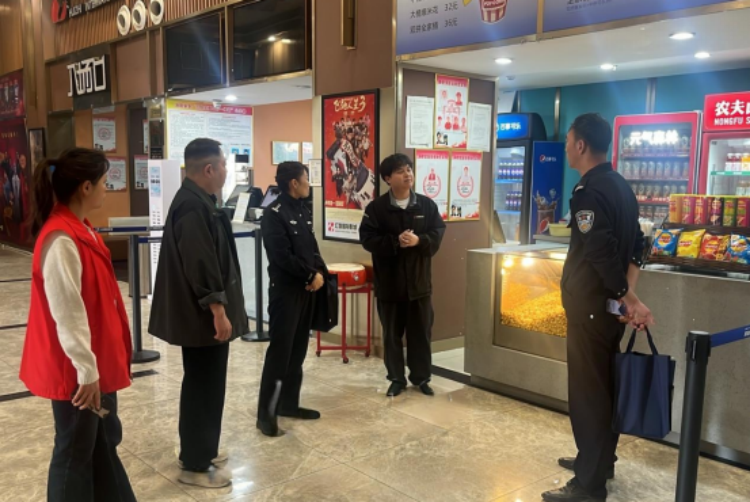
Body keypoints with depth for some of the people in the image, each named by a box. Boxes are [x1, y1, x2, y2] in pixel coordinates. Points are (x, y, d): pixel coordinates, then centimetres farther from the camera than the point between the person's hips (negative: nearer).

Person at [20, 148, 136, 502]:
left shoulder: (80, 229, 7)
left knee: (105, 441, 21)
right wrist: (86, 370, -20)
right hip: (76, 369, -9)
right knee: (75, 450, 8)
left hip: (98, 360, 10)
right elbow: (67, 314, -24)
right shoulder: (62, 240, -24)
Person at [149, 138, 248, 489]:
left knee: (203, 384, 19)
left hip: (201, 313, 11)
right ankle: (194, 465, 12)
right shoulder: (193, 207, -21)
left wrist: (219, 309, 23)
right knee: (204, 386, 0)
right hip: (203, 315, -11)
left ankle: (198, 451, 33)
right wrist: (218, 310, -23)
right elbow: (200, 264, -26)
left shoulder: (195, 200, 13)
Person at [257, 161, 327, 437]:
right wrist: (310, 275, -11)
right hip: (285, 289, -8)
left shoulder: (304, 211, 13)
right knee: (279, 350, -6)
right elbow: (283, 257, -18)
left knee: (298, 350, 13)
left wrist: (320, 273, -5)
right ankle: (266, 412, 3)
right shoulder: (274, 213, -13)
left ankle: (288, 403, 24)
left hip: (307, 288, 8)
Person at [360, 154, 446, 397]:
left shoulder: (427, 205, 3)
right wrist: (395, 242, -21)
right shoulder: (376, 208, -4)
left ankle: (421, 378, 24)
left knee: (421, 333, 10)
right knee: (392, 334, 8)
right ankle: (397, 379, 22)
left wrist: (419, 240, -18)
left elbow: (438, 234, 0)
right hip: (389, 282, -1)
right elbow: (367, 239, -9)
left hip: (419, 281, 2)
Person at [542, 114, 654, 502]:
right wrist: (628, 294, 7)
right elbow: (635, 245, 13)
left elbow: (602, 254, -25)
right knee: (604, 385, 19)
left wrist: (629, 300, -16)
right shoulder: (620, 186, 11)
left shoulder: (588, 192, -19)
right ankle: (600, 460, 34)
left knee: (587, 390, -2)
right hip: (609, 305, 10)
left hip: (591, 306, -10)